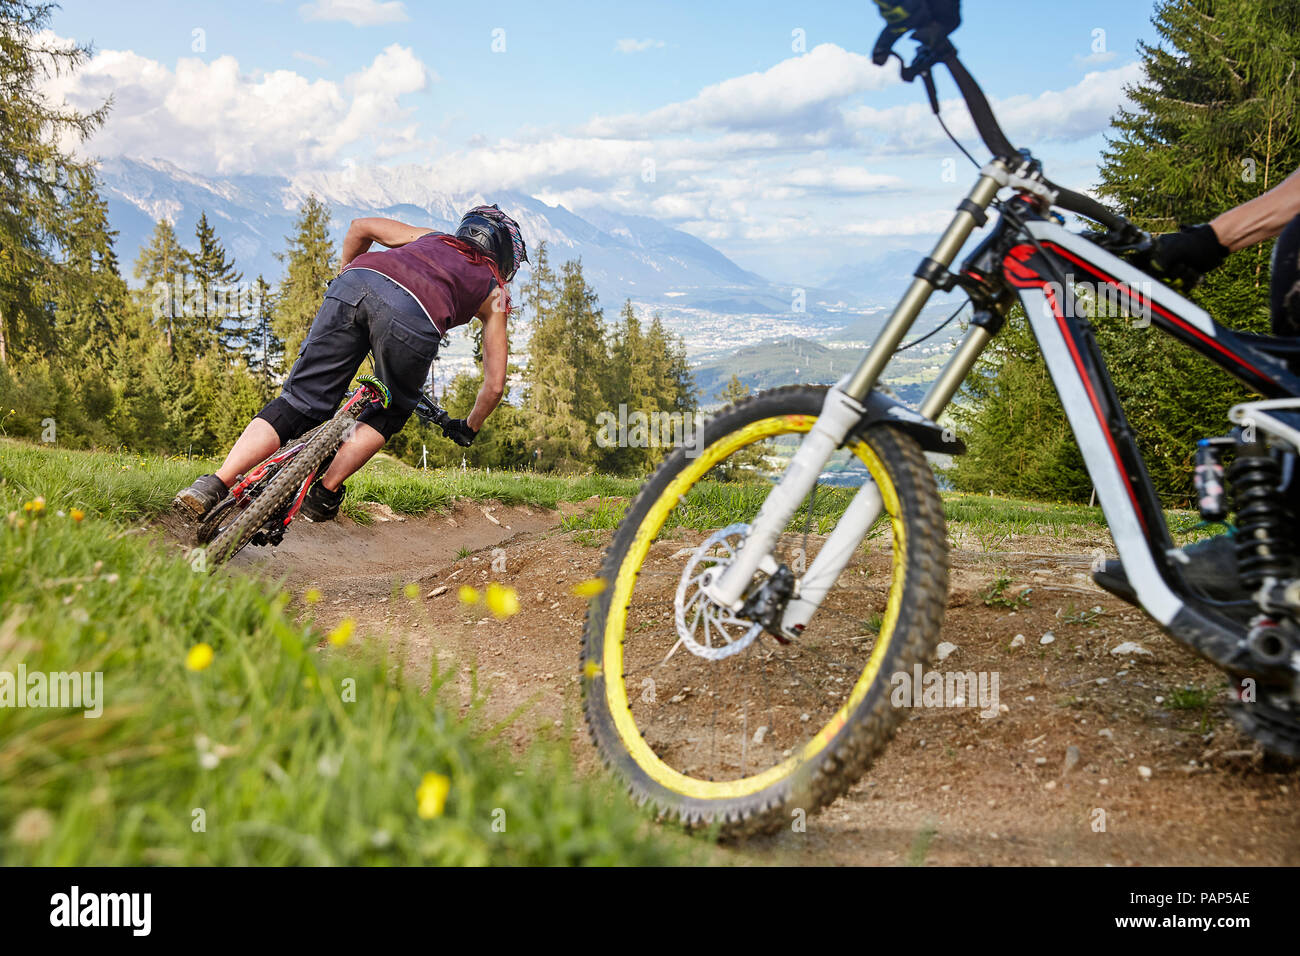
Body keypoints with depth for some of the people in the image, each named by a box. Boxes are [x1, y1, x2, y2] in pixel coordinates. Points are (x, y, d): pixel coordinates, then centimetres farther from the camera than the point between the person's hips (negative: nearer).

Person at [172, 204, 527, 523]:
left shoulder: (435, 238, 41)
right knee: (390, 413, 24)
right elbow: (495, 385, 28)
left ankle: (214, 485, -6)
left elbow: (360, 227, 38)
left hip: (357, 281, 3)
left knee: (298, 401, 7)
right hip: (414, 316, -3)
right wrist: (468, 428, 45)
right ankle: (324, 495, 15)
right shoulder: (496, 294, 32)